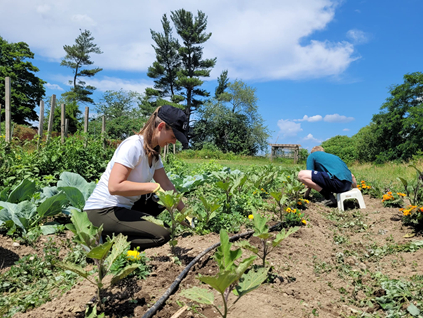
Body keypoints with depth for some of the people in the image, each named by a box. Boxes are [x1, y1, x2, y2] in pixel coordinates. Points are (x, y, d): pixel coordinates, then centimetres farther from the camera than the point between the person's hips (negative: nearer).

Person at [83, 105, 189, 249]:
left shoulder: (153, 152, 7)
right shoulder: (133, 146, -21)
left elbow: (166, 185, 6)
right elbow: (114, 186, -29)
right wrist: (153, 187, -24)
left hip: (125, 207, 9)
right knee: (162, 235, -18)